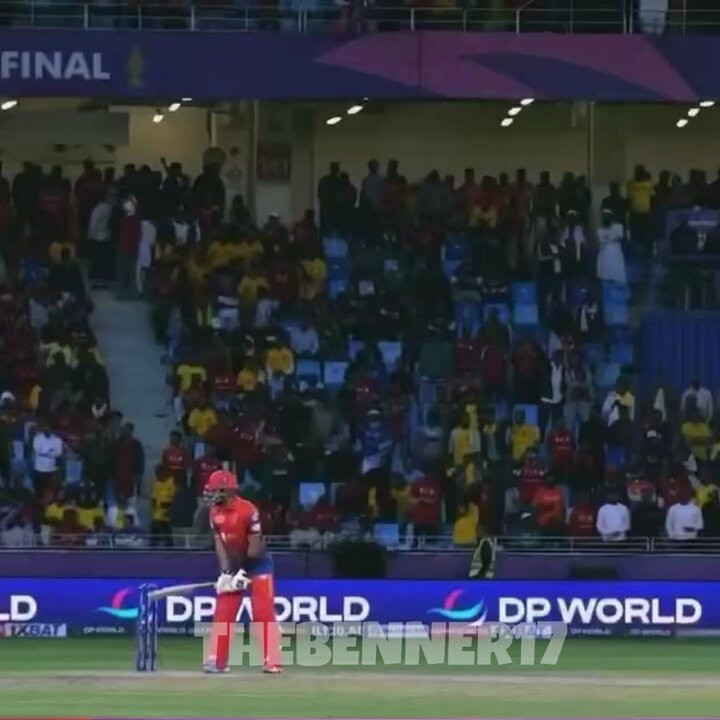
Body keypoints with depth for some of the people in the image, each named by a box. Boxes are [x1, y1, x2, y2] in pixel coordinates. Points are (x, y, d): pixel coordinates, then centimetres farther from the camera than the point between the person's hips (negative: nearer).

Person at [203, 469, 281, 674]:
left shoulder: (248, 511, -23)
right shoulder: (215, 513, -3)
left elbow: (254, 546, -19)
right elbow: (219, 543, -3)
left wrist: (243, 572, -17)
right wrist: (226, 572, -13)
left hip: (257, 565, -6)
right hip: (233, 565, 6)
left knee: (264, 614, -9)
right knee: (222, 614, 2)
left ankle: (272, 661, -7)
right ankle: (217, 661, 6)